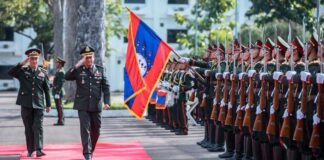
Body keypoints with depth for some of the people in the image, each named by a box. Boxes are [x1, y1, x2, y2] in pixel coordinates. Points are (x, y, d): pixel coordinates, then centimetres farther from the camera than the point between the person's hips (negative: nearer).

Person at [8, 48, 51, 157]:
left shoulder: (43, 72, 6)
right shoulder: (23, 71, 4)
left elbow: (46, 90, 8)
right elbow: (11, 72, -14)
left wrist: (48, 105, 8)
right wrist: (22, 63, -14)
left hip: (39, 104, 0)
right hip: (26, 104, 1)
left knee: (38, 127, -9)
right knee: (28, 128, 6)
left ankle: (39, 149, -13)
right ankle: (30, 150, 13)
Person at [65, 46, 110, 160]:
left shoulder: (100, 70, 6)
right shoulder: (78, 70, 1)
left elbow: (105, 87, 5)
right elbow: (67, 77, -15)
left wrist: (107, 102, -4)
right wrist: (77, 65, -19)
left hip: (96, 106, 2)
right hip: (83, 106, -2)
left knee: (96, 129, 10)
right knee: (85, 128, -9)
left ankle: (91, 150, 29)